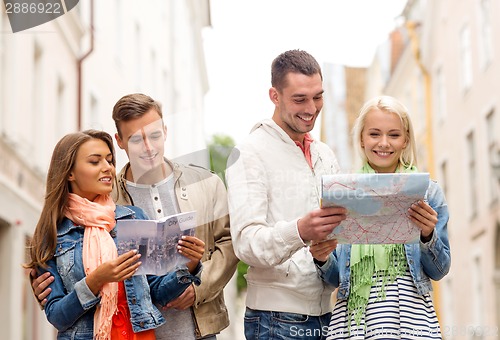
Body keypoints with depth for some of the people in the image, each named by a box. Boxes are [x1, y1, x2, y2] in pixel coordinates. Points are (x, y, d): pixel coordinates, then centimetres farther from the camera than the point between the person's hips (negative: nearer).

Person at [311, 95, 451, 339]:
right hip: (351, 316, 1)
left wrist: (428, 235, -13)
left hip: (410, 316, 0)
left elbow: (439, 271, 5)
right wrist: (324, 259, -10)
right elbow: (336, 278, 11)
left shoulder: (427, 192, 6)